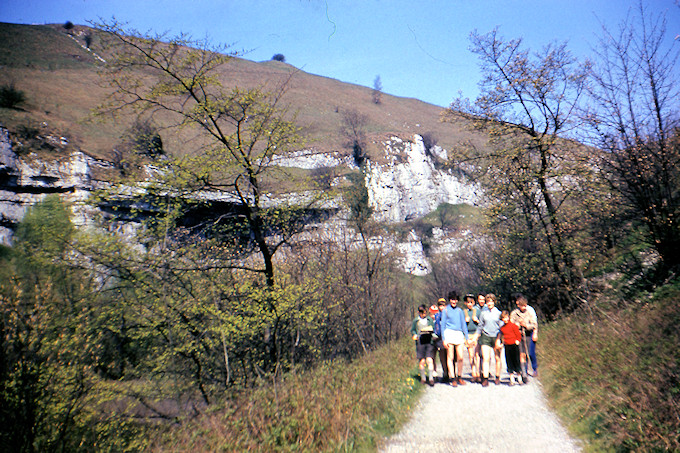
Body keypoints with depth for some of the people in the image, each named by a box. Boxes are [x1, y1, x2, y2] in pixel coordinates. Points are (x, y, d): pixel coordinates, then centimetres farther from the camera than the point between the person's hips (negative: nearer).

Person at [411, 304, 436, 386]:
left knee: (429, 360, -10)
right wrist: (414, 335, -3)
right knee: (422, 361, -2)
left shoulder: (430, 320, 13)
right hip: (420, 342, 0)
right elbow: (412, 330, 17)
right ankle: (423, 378, 14)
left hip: (429, 341, 0)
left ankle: (431, 378, -3)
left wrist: (431, 332, -5)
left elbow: (434, 329, 16)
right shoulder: (415, 321, 10)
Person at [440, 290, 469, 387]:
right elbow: (443, 325, 5)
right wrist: (444, 339, -1)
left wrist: (466, 337, 15)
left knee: (460, 357, -1)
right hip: (449, 333, -3)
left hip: (459, 334, 3)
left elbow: (463, 324, 19)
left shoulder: (459, 310, 14)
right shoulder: (446, 310, 5)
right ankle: (452, 378, 6)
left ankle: (459, 377, 14)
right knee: (450, 357, -1)